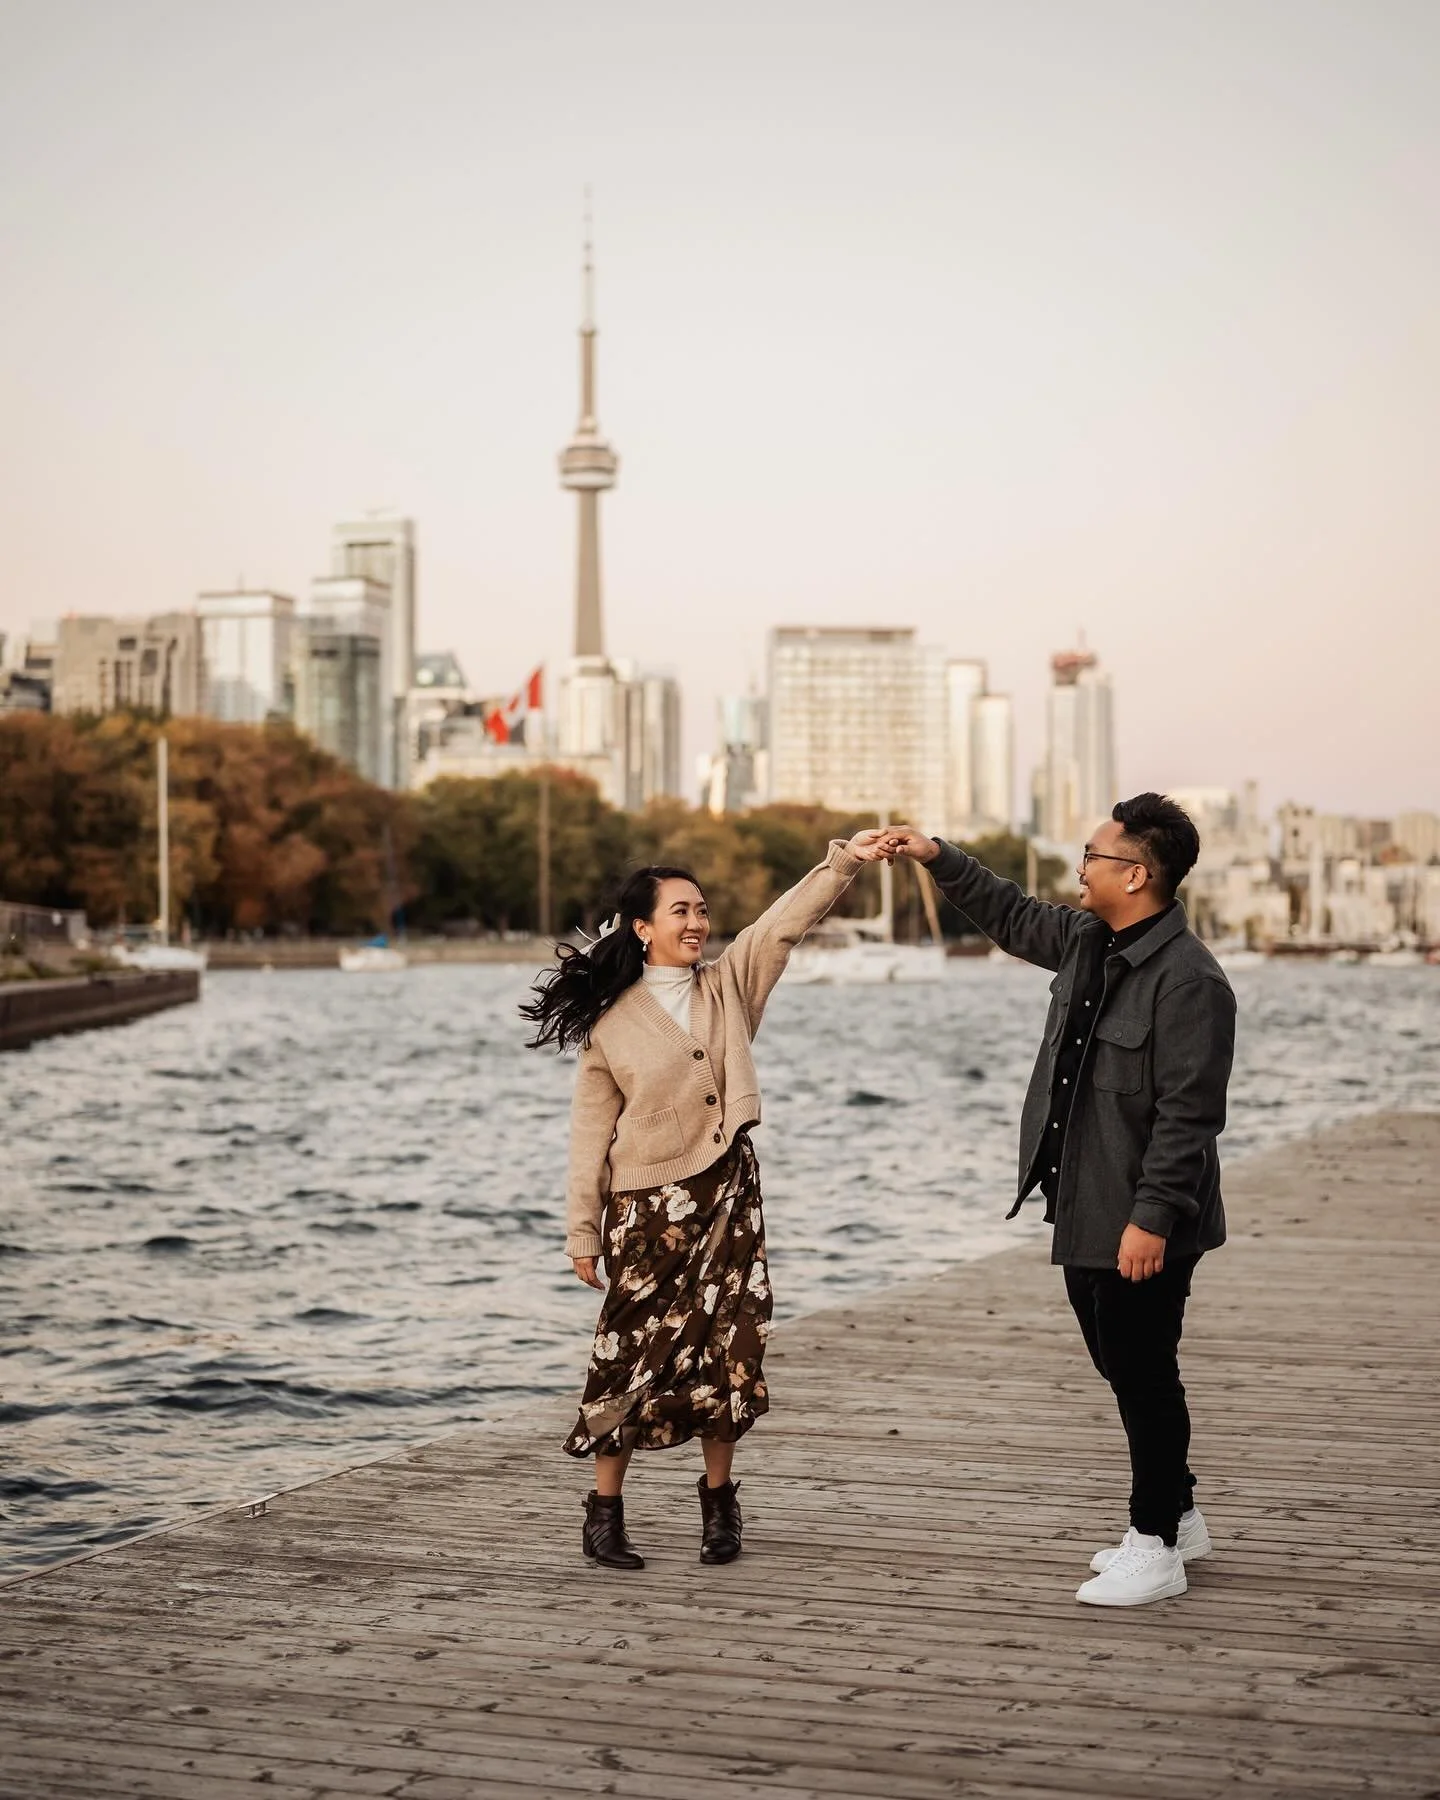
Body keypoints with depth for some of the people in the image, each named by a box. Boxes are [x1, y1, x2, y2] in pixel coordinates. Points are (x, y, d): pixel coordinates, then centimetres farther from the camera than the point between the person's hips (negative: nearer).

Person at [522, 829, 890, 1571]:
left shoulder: (728, 987, 6)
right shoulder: (612, 1019, -3)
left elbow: (785, 923, -7)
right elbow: (591, 1130, -1)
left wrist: (843, 861, -21)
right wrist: (582, 1232, -1)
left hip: (728, 1197, 3)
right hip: (648, 1205, -3)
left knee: (727, 1353, 5)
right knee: (636, 1355, 0)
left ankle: (718, 1501, 21)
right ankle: (605, 1514, 12)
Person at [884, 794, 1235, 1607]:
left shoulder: (1188, 979, -21)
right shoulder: (1089, 940, 8)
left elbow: (1188, 1113, -23)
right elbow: (1016, 918, 28)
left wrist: (1153, 1218, -25)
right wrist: (940, 859, 25)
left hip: (1142, 1226, -10)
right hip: (1086, 1212, 10)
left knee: (1145, 1378, -1)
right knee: (1124, 1371, 18)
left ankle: (1157, 1550, 10)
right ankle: (1177, 1517, 32)